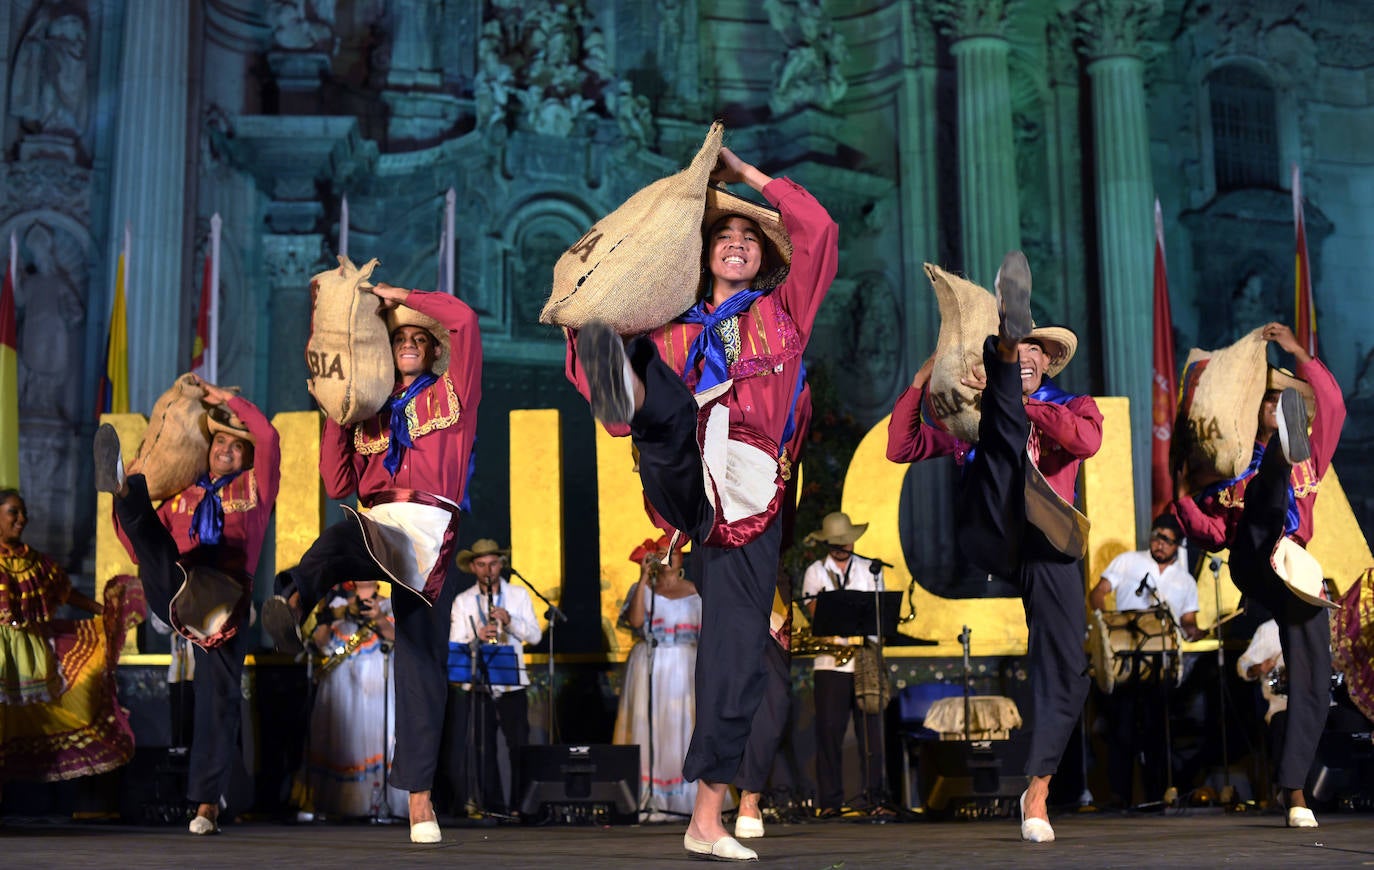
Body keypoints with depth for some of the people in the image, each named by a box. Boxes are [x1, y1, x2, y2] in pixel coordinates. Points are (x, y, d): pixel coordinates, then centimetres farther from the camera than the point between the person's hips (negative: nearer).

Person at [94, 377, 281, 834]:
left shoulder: (255, 488, 19)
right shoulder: (182, 497, 28)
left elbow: (269, 436, 2)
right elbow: (141, 548, 21)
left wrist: (226, 398, 9)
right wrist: (125, 506, 5)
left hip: (225, 599, -2)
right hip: (171, 592, 2)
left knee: (219, 693, -7)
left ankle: (207, 804, -3)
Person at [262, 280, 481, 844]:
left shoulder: (450, 395, 17)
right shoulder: (371, 411, 24)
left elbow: (464, 319, 4)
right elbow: (339, 484, 18)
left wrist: (400, 296, 12)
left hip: (430, 532, -1)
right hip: (375, 527, 1)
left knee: (422, 660, -8)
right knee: (342, 536, -37)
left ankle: (420, 795, -7)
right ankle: (291, 605, -71)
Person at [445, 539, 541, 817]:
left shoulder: (519, 594, 9)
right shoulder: (462, 601, 7)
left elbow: (535, 635, 2)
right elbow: (456, 646, 0)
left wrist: (511, 621, -15)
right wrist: (478, 638, -20)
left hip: (512, 683, 0)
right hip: (477, 685, 0)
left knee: (519, 746, -3)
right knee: (483, 749, 1)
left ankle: (521, 805, 3)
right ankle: (493, 806, 8)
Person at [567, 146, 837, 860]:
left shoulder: (783, 313, 21)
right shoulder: (673, 329, 23)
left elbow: (820, 230, 11)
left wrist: (746, 175, 15)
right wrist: (580, 331, 5)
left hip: (747, 493, 0)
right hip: (681, 474, 0)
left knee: (737, 651, -6)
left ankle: (706, 819, 0)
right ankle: (627, 388, -69)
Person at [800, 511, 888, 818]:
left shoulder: (870, 569, 13)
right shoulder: (815, 571, 10)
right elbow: (814, 613, 0)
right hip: (830, 662, -1)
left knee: (871, 729, 0)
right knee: (829, 731, -2)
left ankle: (874, 796, 8)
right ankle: (830, 801, 3)